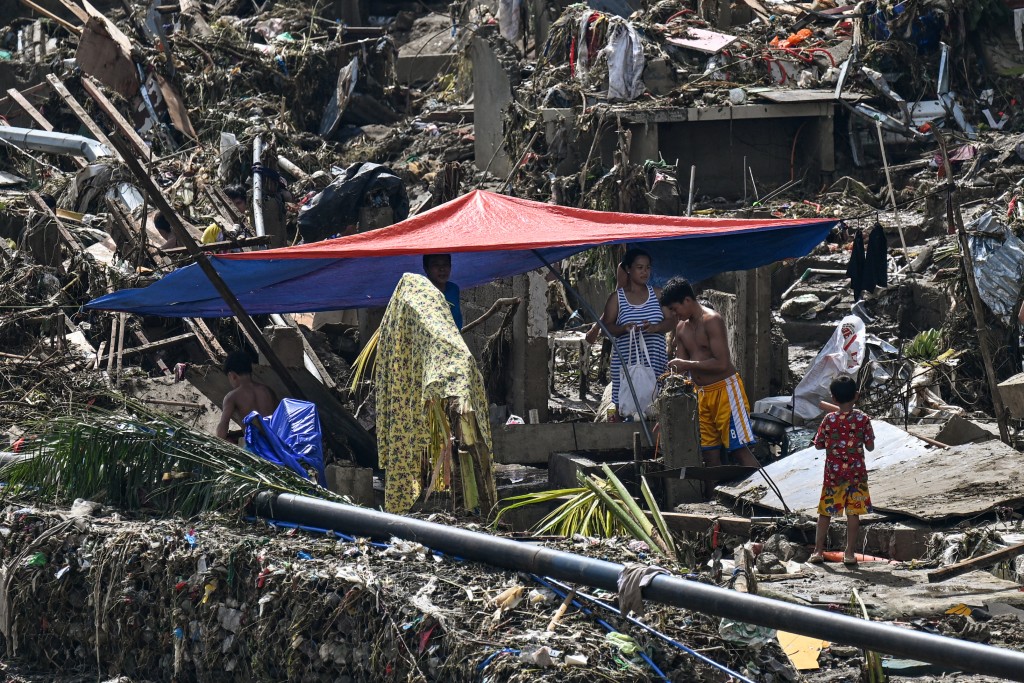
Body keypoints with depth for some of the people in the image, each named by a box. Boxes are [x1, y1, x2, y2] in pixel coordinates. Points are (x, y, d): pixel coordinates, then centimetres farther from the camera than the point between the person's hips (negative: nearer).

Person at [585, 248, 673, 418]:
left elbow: (671, 321, 5)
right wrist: (624, 328, -18)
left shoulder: (656, 294, 10)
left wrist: (654, 327, -15)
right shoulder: (617, 297, 5)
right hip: (625, 362, -2)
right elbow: (607, 326, 2)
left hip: (654, 362, 2)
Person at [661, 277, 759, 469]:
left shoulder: (711, 320, -14)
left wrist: (687, 364, -18)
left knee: (739, 449, -12)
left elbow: (722, 363, -21)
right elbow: (681, 364, 19)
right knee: (710, 455, 5)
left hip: (724, 388, -8)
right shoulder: (682, 328, 11)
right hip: (703, 393, 8)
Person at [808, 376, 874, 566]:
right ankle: (849, 553, 6)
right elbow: (870, 446, -3)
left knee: (825, 511, 10)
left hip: (833, 472, 0)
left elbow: (818, 445, -1)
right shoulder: (863, 419, -8)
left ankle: (818, 551, 10)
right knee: (853, 512, 6)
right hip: (856, 472, 0)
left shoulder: (829, 420, -8)